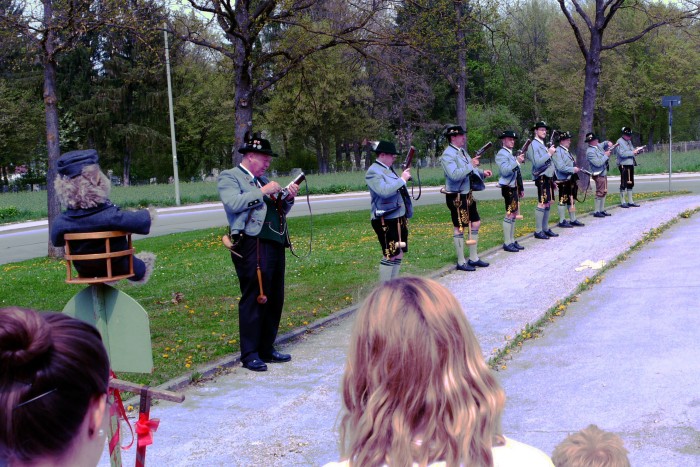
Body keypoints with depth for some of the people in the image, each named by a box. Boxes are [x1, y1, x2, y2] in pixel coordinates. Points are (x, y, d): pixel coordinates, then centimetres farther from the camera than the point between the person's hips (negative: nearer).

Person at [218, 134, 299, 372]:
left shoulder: (262, 180, 23)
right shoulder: (229, 177, 0)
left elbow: (279, 211, 26)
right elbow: (233, 203, -18)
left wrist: (288, 198, 8)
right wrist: (262, 192, -14)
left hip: (275, 245, 8)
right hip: (252, 246, -8)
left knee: (275, 299, 10)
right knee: (254, 299, -6)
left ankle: (267, 349, 21)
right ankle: (249, 354, 2)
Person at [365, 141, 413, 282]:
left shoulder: (388, 169, 17)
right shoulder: (374, 172, -12)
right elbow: (384, 191, -27)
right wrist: (402, 179, -19)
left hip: (398, 218, 10)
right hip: (386, 220, -10)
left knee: (398, 254, 12)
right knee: (390, 255, -8)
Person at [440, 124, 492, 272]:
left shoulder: (462, 151, 11)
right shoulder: (448, 154, -17)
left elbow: (470, 171, 21)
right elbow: (454, 175, -30)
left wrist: (482, 172, 4)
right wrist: (470, 165, -26)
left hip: (467, 195, 10)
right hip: (456, 197, -10)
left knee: (475, 223, 14)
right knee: (460, 228, -1)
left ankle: (473, 258, 25)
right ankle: (461, 262, 9)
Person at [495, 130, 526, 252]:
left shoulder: (512, 154, 20)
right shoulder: (501, 154, -9)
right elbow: (505, 171, -24)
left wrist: (520, 189, 23)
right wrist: (517, 161, -29)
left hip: (514, 188, 10)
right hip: (508, 188, -10)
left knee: (514, 214, 12)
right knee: (509, 215, -9)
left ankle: (512, 240, 18)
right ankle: (507, 243, -6)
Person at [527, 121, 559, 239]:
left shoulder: (543, 144, 19)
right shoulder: (533, 145, -10)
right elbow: (537, 163, -20)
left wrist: (553, 180, 20)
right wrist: (549, 153, -20)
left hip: (548, 177, 9)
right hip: (542, 177, -9)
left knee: (548, 203, 11)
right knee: (542, 204, -10)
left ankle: (546, 229, 18)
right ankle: (538, 231, -6)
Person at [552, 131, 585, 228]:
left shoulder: (567, 151, 16)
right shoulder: (557, 152, -13)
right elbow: (561, 167, -21)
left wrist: (576, 168, 7)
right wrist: (573, 169, -17)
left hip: (571, 180, 9)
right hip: (563, 181, -9)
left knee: (572, 200, 13)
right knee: (563, 201, -1)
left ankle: (573, 220, 21)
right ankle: (562, 221, 6)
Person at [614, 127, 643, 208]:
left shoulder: (629, 141, 17)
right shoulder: (619, 142, -10)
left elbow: (632, 150, 22)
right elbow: (622, 154, -20)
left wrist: (638, 150, 2)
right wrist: (633, 152, -17)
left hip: (630, 165, 9)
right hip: (624, 165, -9)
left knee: (630, 183, 11)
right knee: (624, 183, -5)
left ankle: (630, 201, 18)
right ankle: (623, 202, 1)